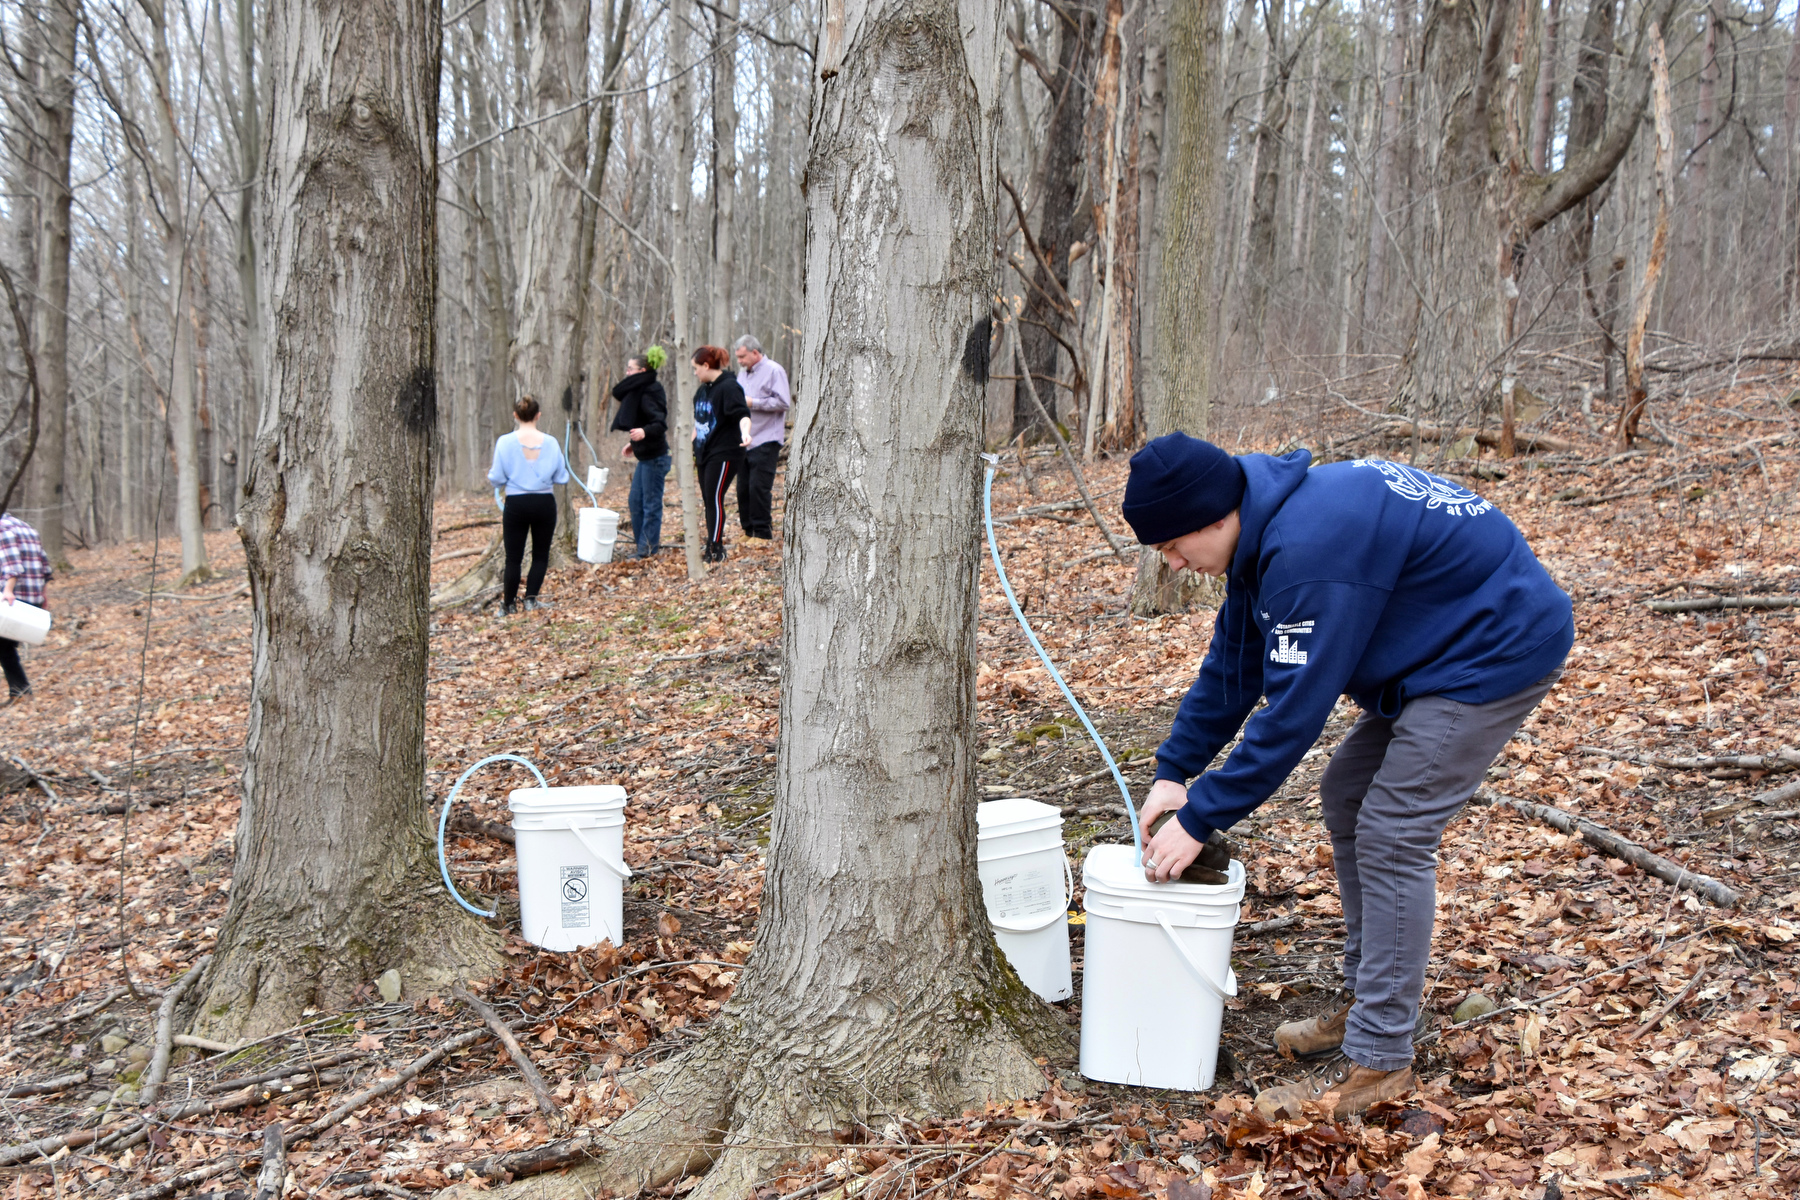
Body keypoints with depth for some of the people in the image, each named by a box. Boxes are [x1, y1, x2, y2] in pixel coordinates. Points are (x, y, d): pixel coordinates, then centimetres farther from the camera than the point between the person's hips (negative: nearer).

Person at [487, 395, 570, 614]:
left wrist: (491, 477, 17)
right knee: (541, 555, 13)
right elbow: (561, 477, 1)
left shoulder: (505, 442, -9)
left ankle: (509, 604, 16)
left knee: (513, 557, 9)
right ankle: (531, 598, 1)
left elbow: (497, 478, -6)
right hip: (544, 503, 1)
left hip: (516, 504, -1)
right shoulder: (550, 442, -5)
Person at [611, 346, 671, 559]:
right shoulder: (639, 392, 12)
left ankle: (648, 549, 2)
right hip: (645, 456, 11)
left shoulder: (648, 394, -18)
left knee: (651, 503, -3)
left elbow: (661, 423, -29)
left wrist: (644, 432, -46)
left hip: (654, 457, -11)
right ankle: (651, 542, 22)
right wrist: (633, 443, 27)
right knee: (636, 501, 15)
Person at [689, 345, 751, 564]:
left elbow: (743, 414, -25)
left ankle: (716, 551, -4)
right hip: (705, 454, 9)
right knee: (708, 502, 10)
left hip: (724, 454, -9)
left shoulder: (729, 387, -13)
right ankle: (712, 546, 17)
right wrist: (691, 449, 25)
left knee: (715, 500, -9)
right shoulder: (702, 390, 15)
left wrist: (745, 432, -45)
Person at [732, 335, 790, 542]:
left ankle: (762, 533, 0)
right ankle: (749, 531, 17)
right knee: (743, 488, 8)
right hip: (744, 441, 8)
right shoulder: (743, 372, 18)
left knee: (759, 488, -8)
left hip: (765, 441, -8)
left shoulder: (774, 371, -6)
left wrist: (752, 402, -16)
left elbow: (783, 402, -15)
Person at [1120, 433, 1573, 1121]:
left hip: (1498, 648, -11)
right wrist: (1175, 771, 5)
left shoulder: (1310, 550, -31)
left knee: (1391, 835, -12)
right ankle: (1366, 1003, 23)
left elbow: (1292, 713, -29)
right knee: (1346, 800, 12)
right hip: (1440, 652, 11)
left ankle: (1378, 1060, -4)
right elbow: (1232, 665, 10)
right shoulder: (1265, 529, 1)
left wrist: (1199, 818, -22)